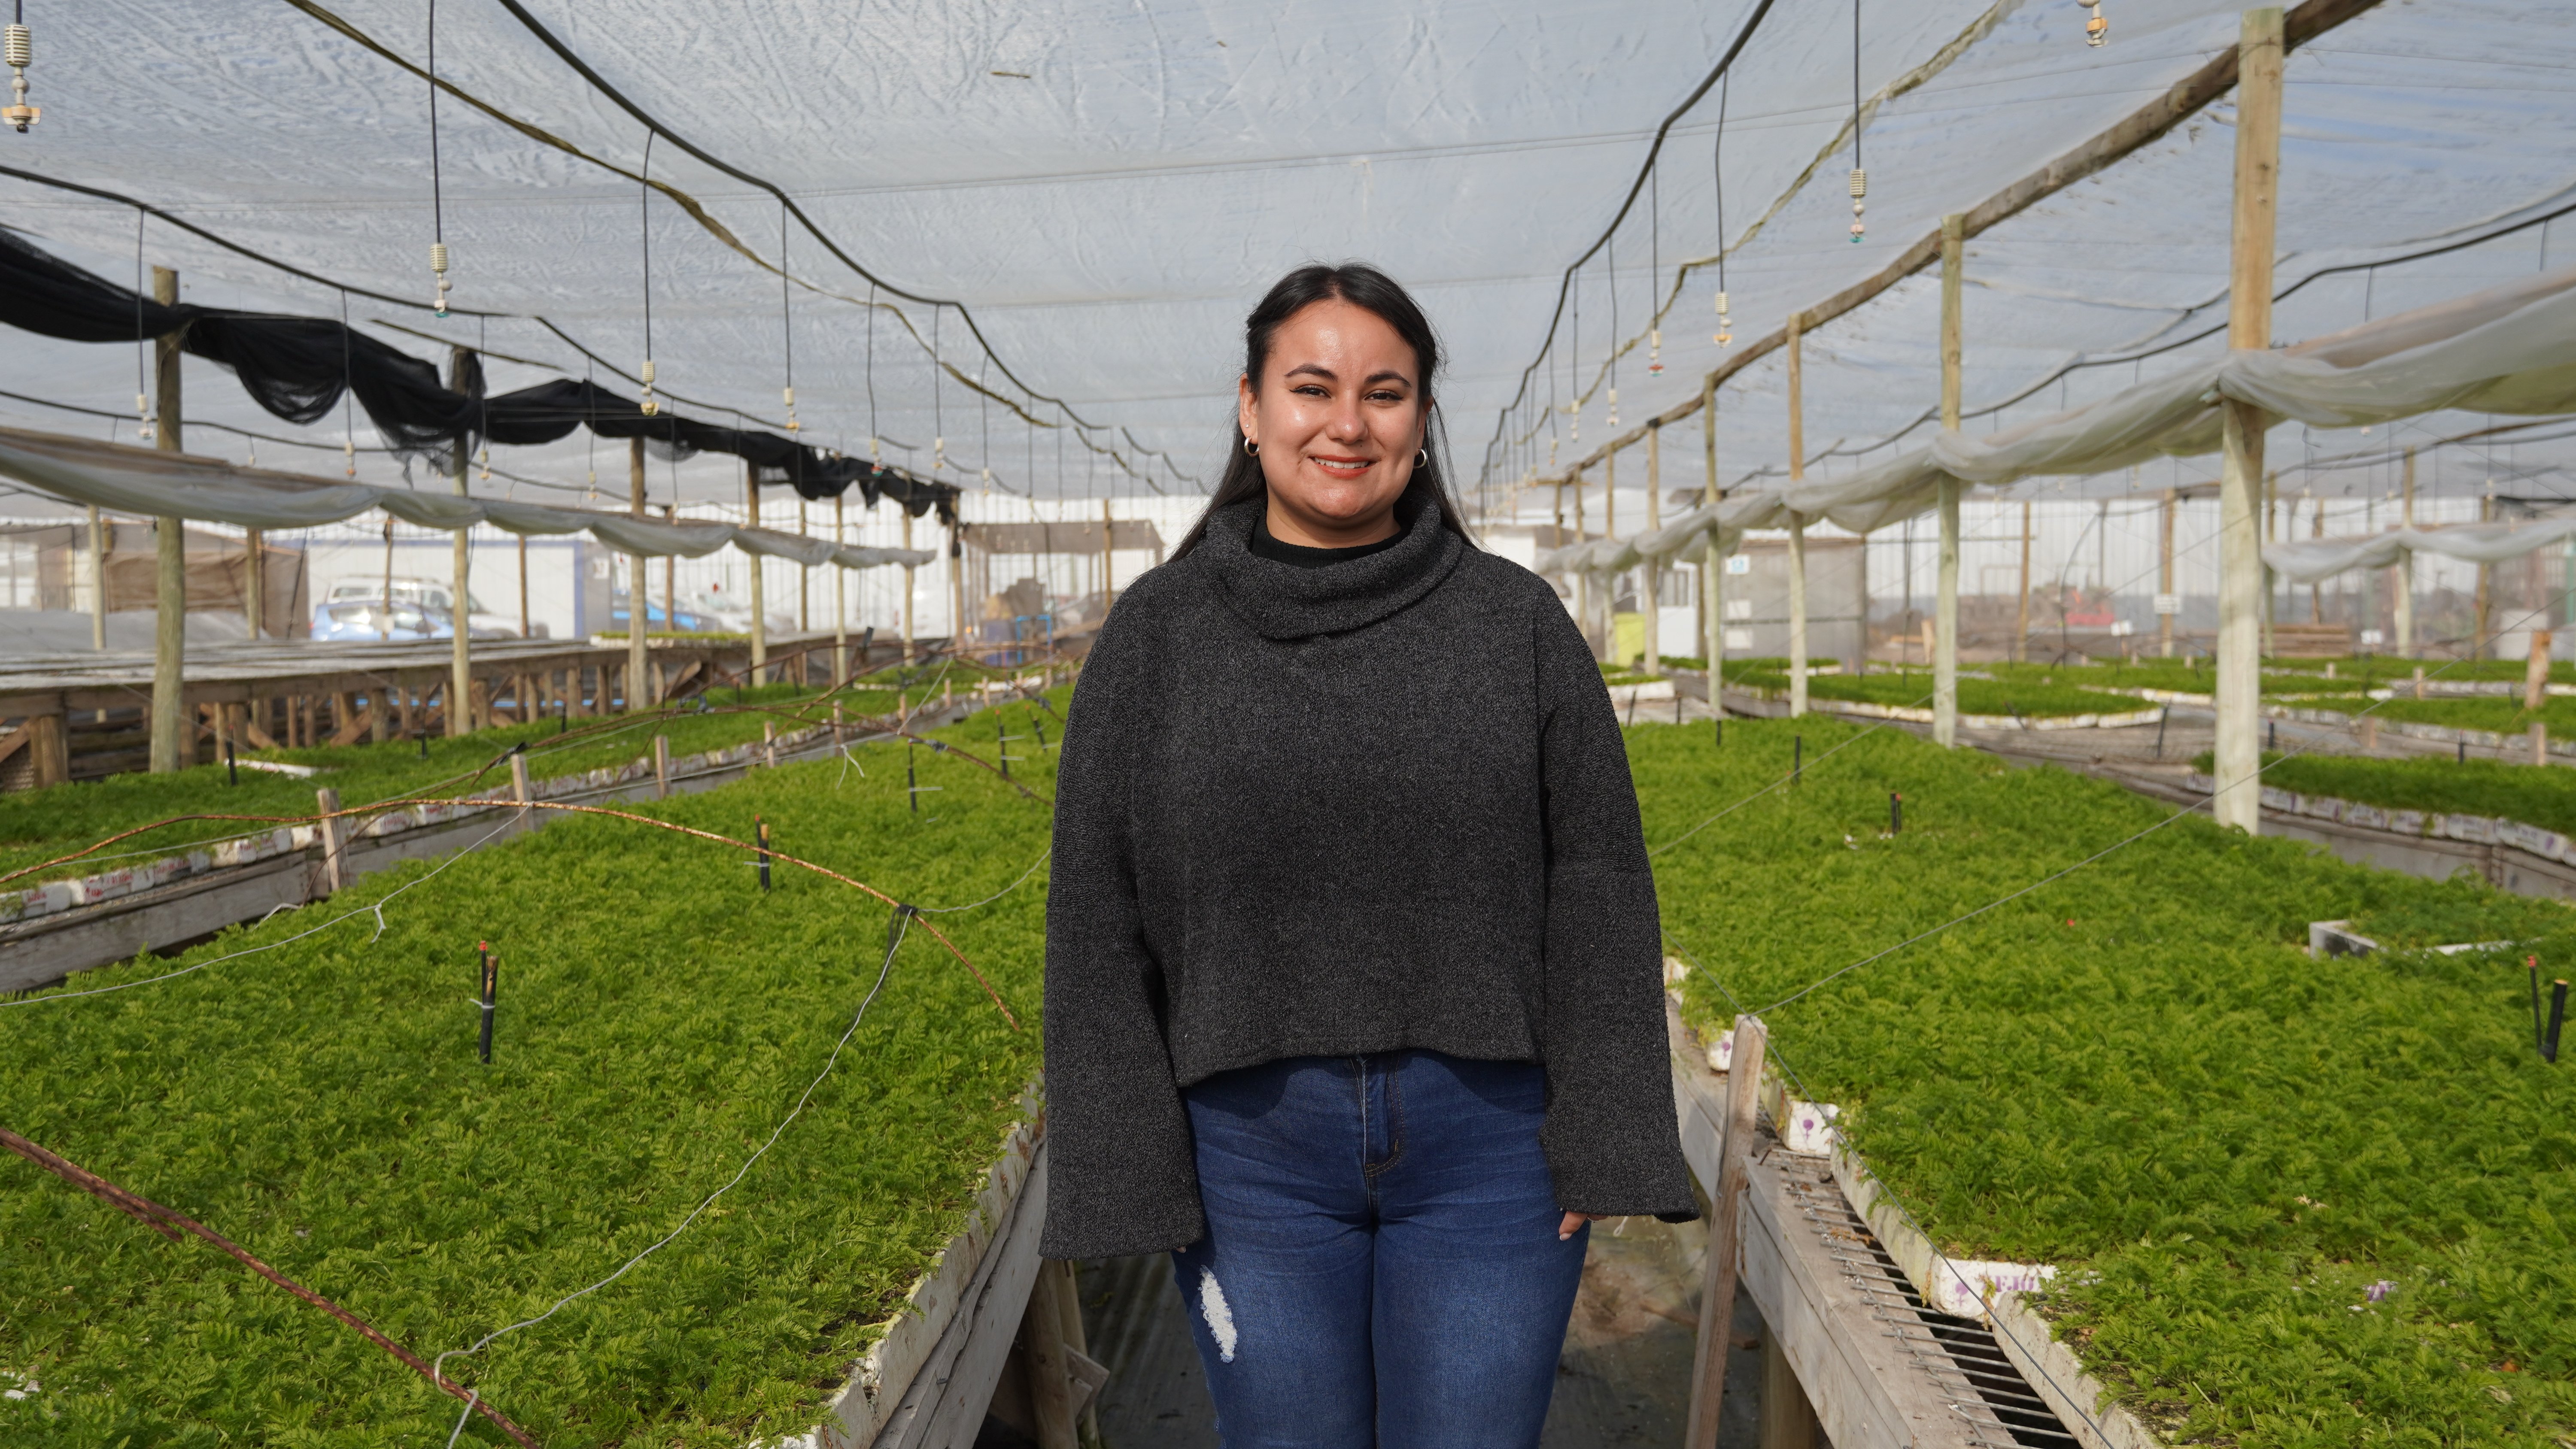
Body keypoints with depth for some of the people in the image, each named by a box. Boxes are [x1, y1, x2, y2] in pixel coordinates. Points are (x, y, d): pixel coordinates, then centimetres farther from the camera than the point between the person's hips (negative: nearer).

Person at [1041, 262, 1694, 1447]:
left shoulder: (1518, 622, 1)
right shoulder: (1156, 634, 0)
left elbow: (1599, 893, 0)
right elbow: (1099, 920, 0)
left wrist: (1603, 1144, -4)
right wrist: (1124, 1172, -4)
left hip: (1485, 1143, 0)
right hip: (1253, 1145, 1)